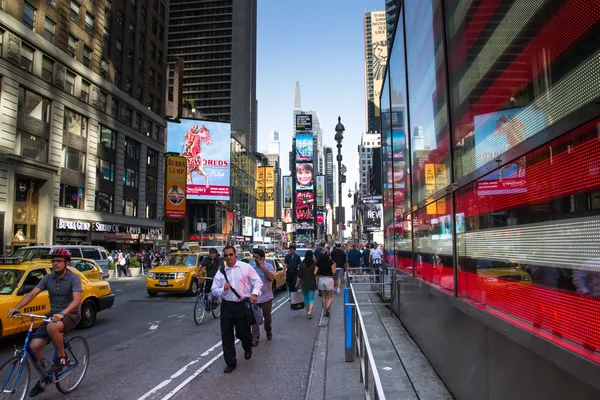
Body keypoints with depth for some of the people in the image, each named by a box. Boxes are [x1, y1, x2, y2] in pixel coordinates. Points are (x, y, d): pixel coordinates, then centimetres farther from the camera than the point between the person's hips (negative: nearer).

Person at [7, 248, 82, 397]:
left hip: (71, 314, -6)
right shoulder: (48, 278, 2)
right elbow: (31, 294, -5)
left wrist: (63, 313, -43)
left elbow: (77, 299, -26)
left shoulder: (73, 278, -14)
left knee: (52, 328, -38)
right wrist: (17, 307, -23)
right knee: (34, 346, -7)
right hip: (53, 315, 6)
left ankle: (62, 357, -12)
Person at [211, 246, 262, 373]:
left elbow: (258, 282, -3)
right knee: (226, 336, 4)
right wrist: (223, 289, -12)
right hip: (227, 306, 3)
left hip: (243, 305, -3)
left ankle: (247, 349, 45)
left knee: (243, 333, 9)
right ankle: (230, 363, 20)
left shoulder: (246, 267, -3)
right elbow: (214, 291, 8)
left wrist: (254, 293, -20)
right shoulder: (221, 272, 6)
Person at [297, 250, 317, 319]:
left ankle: (307, 312, 25)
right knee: (311, 298, 0)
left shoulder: (302, 264, -6)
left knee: (306, 297, 17)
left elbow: (299, 275, -4)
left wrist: (298, 282, 7)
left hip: (304, 283, 2)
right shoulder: (314, 264, -11)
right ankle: (310, 311, -20)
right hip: (312, 283, -2)